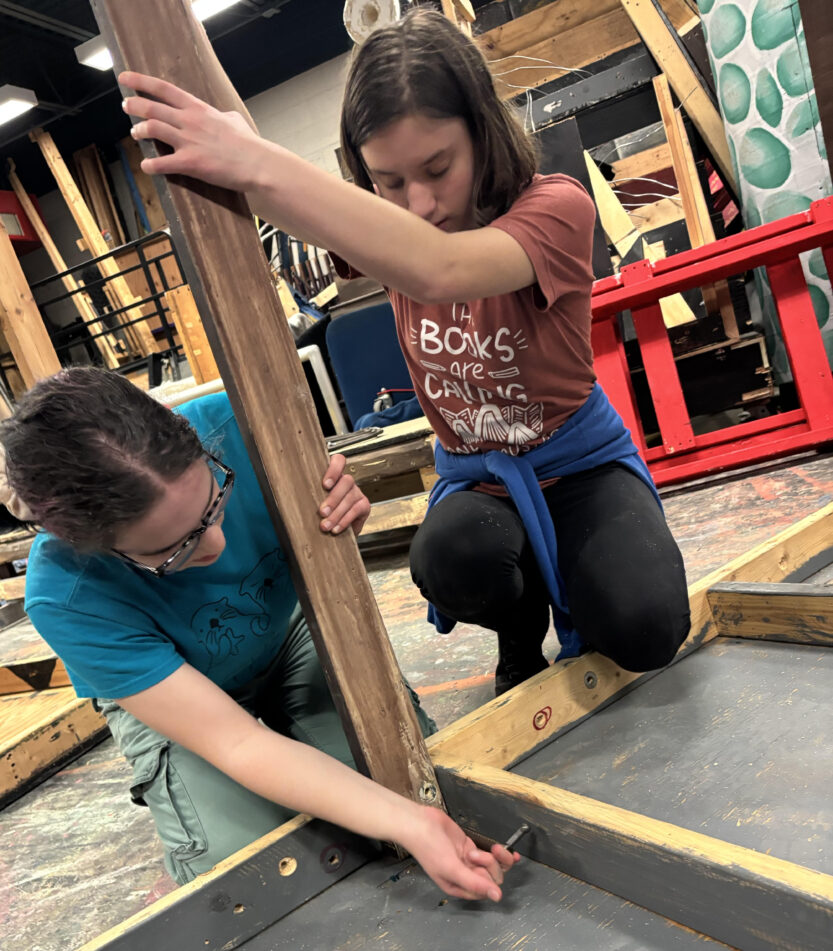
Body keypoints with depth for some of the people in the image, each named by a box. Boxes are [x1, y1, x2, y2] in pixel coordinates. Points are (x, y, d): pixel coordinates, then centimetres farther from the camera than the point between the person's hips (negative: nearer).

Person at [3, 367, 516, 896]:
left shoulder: (232, 424, -32)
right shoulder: (67, 599, -37)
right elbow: (237, 744, -36)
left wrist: (341, 512, -36)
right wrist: (409, 825, -45)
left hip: (288, 627, 3)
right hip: (169, 697, -2)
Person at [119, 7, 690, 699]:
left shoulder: (556, 207, -23)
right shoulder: (383, 227, -6)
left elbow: (437, 271, -44)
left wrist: (260, 164, -49)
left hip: (580, 461, -2)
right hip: (475, 479, 3)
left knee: (645, 632, -26)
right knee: (449, 558, -32)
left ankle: (575, 599, 13)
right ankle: (521, 641, 5)